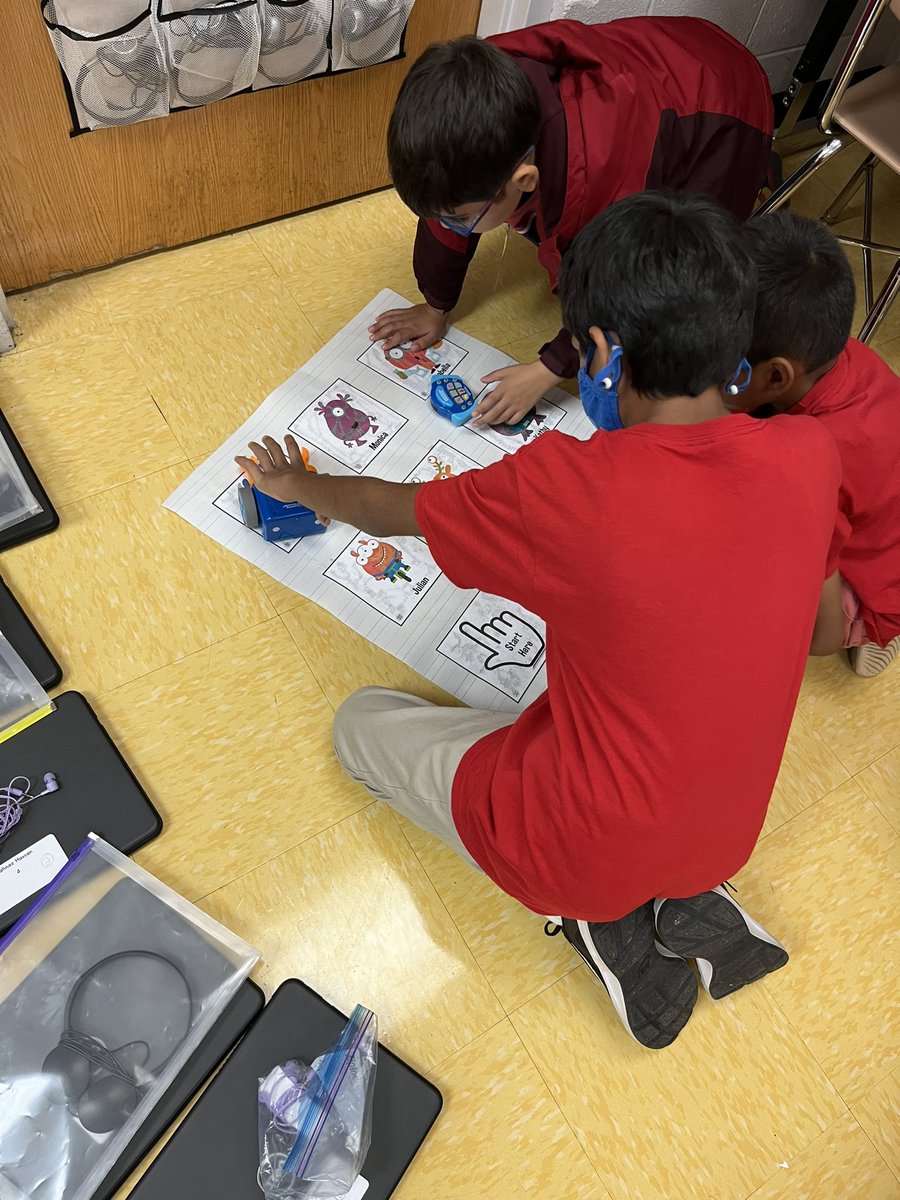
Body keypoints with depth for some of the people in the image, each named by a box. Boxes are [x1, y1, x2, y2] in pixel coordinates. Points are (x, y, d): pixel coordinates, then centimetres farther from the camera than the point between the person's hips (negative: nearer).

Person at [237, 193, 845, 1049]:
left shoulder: (570, 490, -29)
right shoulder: (809, 455, -14)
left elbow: (386, 510, -9)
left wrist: (295, 483, 11)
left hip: (585, 850, -5)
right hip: (727, 836, 6)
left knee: (360, 724, 13)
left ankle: (595, 916, 5)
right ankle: (683, 901, 14)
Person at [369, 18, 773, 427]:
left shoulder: (609, 181, -43)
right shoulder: (481, 112, -27)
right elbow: (446, 196, -8)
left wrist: (549, 369, -17)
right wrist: (435, 305, 3)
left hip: (721, 120, -6)